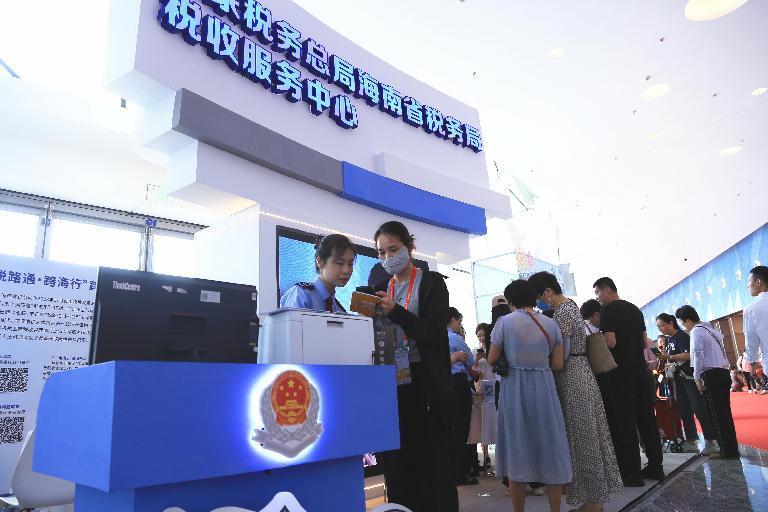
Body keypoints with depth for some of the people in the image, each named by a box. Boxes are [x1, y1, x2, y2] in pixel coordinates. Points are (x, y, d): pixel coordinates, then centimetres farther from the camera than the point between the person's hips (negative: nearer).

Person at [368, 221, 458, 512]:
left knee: (432, 461, -1)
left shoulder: (431, 282, 1)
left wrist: (395, 311, -24)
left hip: (425, 384, -4)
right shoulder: (381, 288, 14)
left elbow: (435, 333, -11)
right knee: (396, 462, 5)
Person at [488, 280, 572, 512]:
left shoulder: (505, 322, -6)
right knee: (550, 450, 12)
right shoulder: (550, 323, 3)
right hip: (544, 388, 2)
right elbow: (558, 364, 3)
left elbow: (492, 360, -4)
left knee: (517, 450, 8)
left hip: (514, 388, -2)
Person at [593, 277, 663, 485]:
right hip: (639, 368, 8)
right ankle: (655, 466, 21)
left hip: (620, 372, -8)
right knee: (646, 417, 13)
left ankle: (632, 473, 1)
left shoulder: (608, 311, -10)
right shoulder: (634, 309, 13)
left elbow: (610, 342, -19)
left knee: (624, 421, -3)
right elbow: (645, 342, 16)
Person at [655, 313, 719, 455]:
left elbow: (689, 355, -23)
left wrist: (669, 356, -24)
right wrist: (664, 359, 6)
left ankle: (711, 441, -1)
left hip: (690, 377, -9)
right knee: (685, 411, 10)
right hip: (679, 378, 9)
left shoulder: (681, 336, -12)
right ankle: (691, 443, 17)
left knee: (699, 409, -7)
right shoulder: (669, 339, 14)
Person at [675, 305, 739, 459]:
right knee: (725, 413, 12)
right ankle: (732, 448, 16)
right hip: (724, 373, 9)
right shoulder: (711, 328, 18)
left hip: (711, 375, -9)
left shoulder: (696, 331, -8)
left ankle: (727, 451, 0)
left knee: (716, 414, -3)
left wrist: (697, 378, -11)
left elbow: (698, 355, -17)